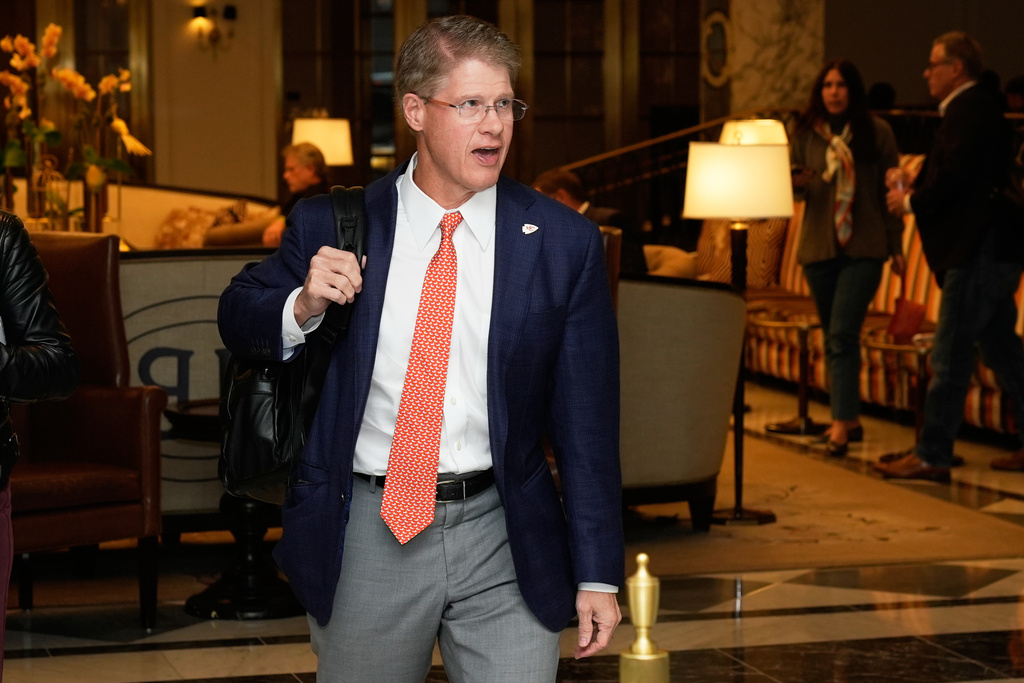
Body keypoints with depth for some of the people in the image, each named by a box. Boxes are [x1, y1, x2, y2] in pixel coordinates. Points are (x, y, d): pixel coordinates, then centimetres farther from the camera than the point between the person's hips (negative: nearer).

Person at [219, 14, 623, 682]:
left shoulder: (564, 243, -2)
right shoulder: (331, 225, -1)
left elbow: (587, 421, 0)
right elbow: (238, 320, 14)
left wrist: (598, 576, -1)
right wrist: (302, 306, -10)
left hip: (503, 541, -1)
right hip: (366, 535, 1)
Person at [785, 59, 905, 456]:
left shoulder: (876, 133, -1)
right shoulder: (806, 133, 4)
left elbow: (889, 192, 4)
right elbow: (794, 185, 8)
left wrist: (896, 247, 3)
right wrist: (798, 182, -16)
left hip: (863, 248, -3)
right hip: (819, 246, 3)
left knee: (842, 334, -15)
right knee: (834, 338, 11)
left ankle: (840, 425, -17)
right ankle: (851, 418, 23)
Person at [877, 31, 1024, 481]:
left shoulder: (968, 111, -14)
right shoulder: (978, 109, 18)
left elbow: (954, 178, -23)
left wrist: (911, 201, -9)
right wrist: (915, 194, 10)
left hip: (976, 255, -11)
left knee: (949, 358, -7)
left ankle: (931, 456, -5)